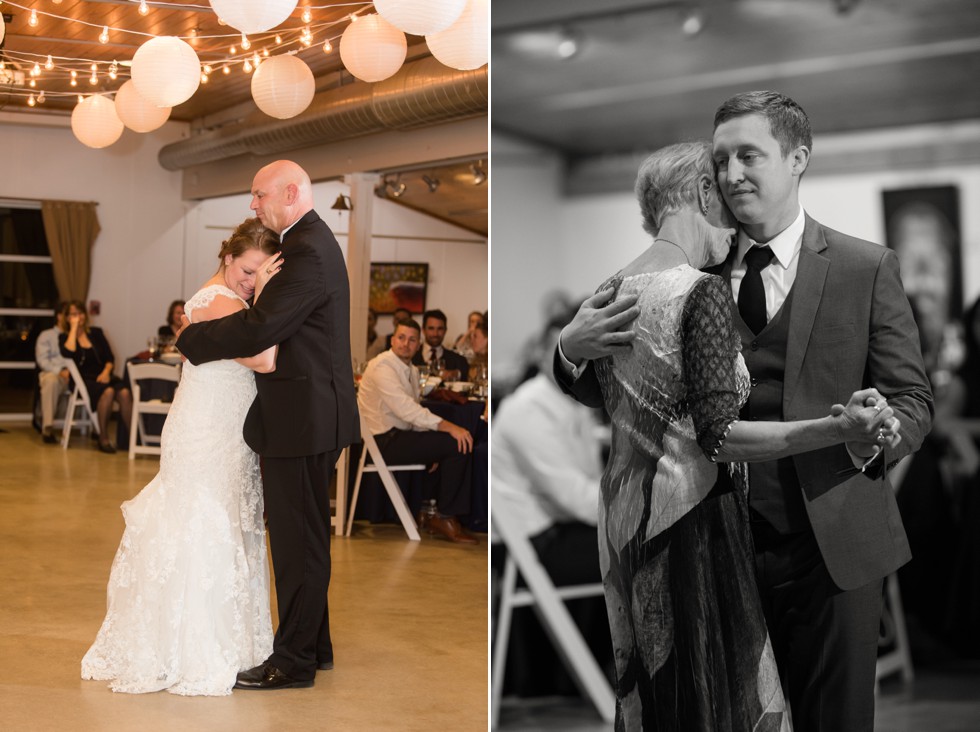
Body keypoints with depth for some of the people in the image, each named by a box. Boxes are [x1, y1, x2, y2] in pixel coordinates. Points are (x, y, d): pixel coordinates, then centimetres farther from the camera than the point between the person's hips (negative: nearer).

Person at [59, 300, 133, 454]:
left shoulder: (96, 333, 19)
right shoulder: (65, 337, 9)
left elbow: (110, 358, 14)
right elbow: (69, 353, -15)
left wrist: (106, 372, -8)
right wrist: (74, 328, -5)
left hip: (102, 377, 4)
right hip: (82, 380, -4)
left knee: (125, 392, -29)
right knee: (108, 391, -35)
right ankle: (103, 439, -26)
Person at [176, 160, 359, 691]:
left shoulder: (307, 252, -19)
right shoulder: (311, 242, 15)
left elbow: (260, 328, -25)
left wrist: (191, 338, -12)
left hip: (302, 419, -11)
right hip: (310, 413, 11)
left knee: (298, 540, -2)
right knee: (304, 534, 18)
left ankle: (294, 660, 7)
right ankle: (313, 643, 30)